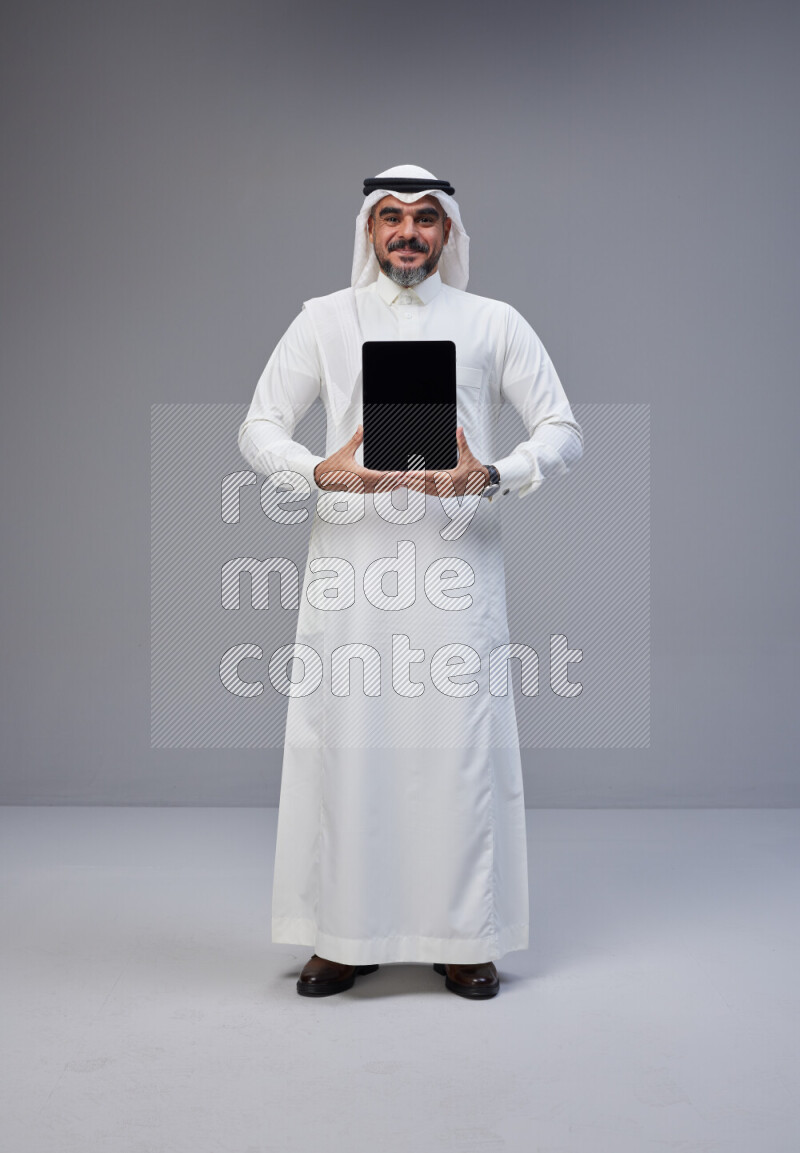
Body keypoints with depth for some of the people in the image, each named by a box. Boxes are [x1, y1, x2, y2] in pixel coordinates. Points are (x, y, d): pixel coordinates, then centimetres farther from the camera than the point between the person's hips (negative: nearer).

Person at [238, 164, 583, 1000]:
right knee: (343, 739, 0)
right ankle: (345, 936, 13)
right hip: (351, 561, 1)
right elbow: (258, 429, 6)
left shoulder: (493, 324, 10)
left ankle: (463, 937, 13)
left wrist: (492, 476, -15)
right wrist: (321, 472, -15)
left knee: (461, 742, -1)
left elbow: (563, 431, 5)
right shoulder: (325, 320, 11)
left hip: (456, 560, 0)